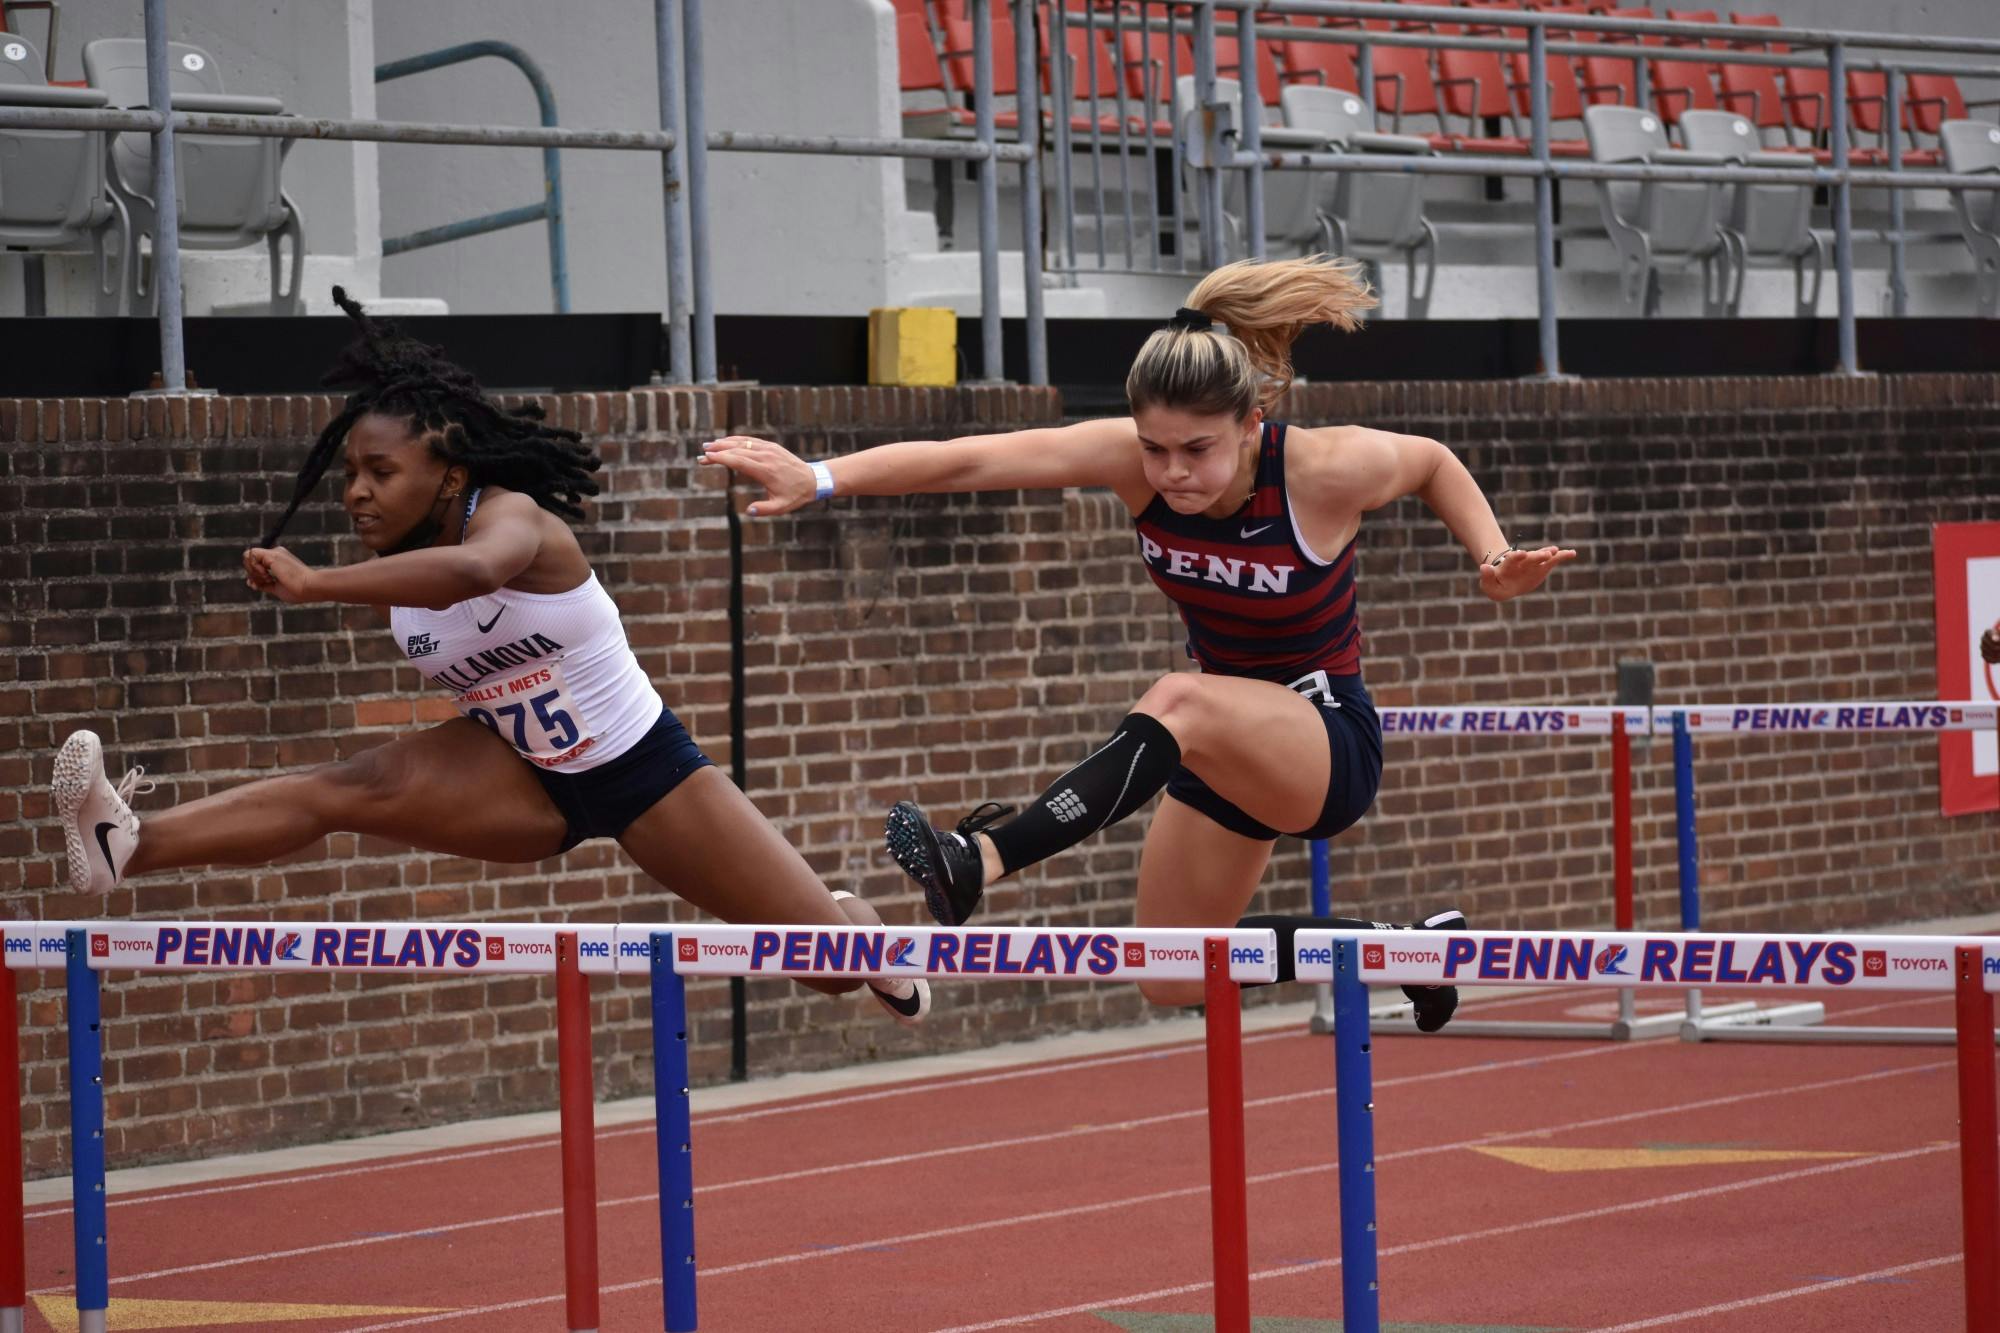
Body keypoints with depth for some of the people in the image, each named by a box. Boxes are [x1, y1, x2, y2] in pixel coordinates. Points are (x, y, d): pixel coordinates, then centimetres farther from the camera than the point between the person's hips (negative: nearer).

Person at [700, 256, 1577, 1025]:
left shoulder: (1326, 471, -24)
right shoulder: (1134, 460, -18)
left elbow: (1433, 464, -1)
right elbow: (972, 461, -29)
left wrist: (1495, 562, -15)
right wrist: (821, 479, -41)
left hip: (1329, 743, -6)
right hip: (1227, 743, 6)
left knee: (1182, 704, -38)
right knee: (1176, 984, 14)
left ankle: (983, 861, -48)